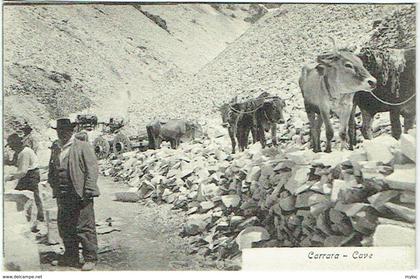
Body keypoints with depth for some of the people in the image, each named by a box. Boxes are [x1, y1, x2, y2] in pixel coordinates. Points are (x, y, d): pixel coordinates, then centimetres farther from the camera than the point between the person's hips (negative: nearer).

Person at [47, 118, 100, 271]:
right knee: (64, 227, 12)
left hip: (80, 194, -6)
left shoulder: (83, 147, -2)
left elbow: (92, 169, -8)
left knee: (84, 227, -3)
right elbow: (51, 171, 23)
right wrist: (54, 187, 9)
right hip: (62, 195, 6)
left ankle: (90, 259, 7)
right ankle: (71, 257, 26)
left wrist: (88, 191, -14)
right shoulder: (55, 149, 16)